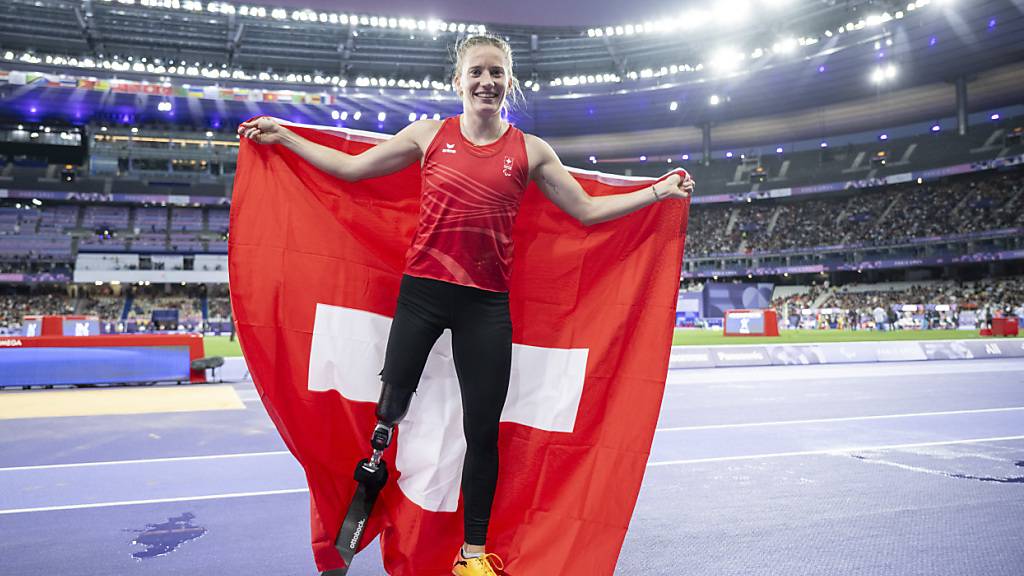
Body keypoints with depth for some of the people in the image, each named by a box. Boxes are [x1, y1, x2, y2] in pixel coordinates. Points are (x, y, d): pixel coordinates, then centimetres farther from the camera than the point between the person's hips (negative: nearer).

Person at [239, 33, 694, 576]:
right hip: (421, 291, 0)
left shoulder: (530, 151, 6)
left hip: (487, 305, 1)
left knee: (483, 430, 6)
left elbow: (587, 210, 9)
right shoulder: (429, 134, 5)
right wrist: (284, 137, 14)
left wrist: (658, 191, 5)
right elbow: (351, 168, 12)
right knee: (389, 409, 5)